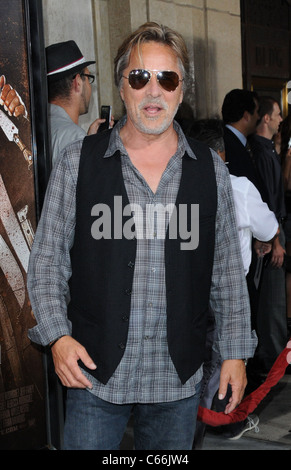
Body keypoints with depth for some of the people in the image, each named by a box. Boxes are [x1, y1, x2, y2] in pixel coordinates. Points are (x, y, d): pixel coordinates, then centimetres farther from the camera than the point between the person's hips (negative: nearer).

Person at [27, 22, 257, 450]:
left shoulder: (210, 169, 4)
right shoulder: (78, 162, -1)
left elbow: (228, 270, 8)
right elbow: (47, 259, 2)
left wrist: (236, 350, 6)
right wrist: (57, 335, -10)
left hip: (178, 381, 2)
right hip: (94, 372, -1)